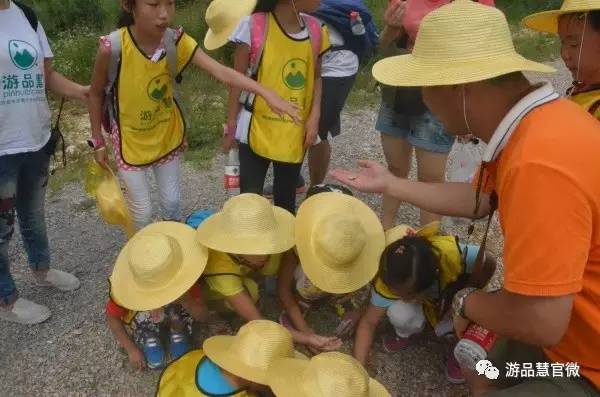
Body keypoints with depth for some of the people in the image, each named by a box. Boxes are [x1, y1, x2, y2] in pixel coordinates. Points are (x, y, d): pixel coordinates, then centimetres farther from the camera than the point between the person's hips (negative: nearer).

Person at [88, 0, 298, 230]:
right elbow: (96, 93, -9)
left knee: (172, 202, 15)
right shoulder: (112, 47, -26)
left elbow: (221, 72, -31)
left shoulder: (177, 41, -19)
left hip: (166, 136, 3)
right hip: (130, 140, -3)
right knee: (142, 210, 7)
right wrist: (98, 141, -3)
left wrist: (266, 93, -44)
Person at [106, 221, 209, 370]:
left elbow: (203, 316, -28)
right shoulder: (126, 288, -36)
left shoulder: (181, 279, -34)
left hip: (175, 313, 0)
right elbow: (112, 317, -16)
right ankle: (149, 336, -1)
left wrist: (185, 300, -48)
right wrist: (131, 349, -16)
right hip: (141, 318, 0)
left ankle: (178, 332, -2)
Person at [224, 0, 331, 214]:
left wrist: (314, 116, -4)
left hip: (295, 133, 4)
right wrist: (231, 126, -2)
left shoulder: (314, 29, -2)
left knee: (286, 199, 17)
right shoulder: (254, 27, -14)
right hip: (256, 129, -3)